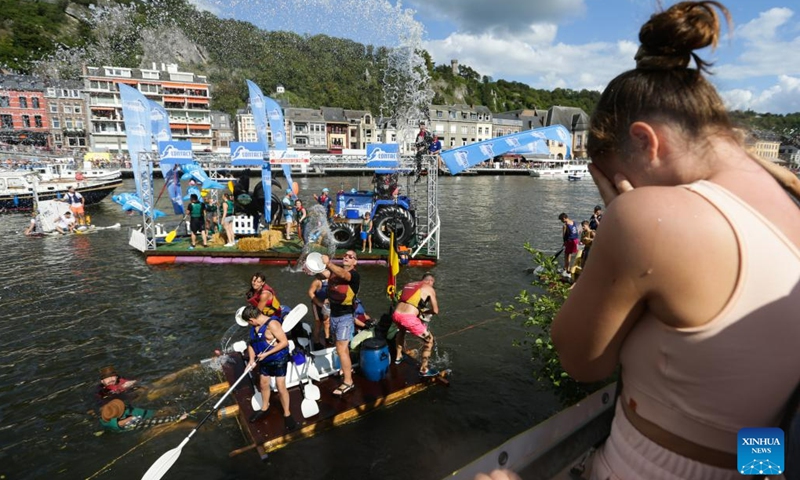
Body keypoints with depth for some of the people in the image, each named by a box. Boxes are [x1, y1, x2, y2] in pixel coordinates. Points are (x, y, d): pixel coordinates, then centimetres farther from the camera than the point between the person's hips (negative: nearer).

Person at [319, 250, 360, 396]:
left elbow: (343, 275, -36)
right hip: (333, 314, 7)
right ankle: (348, 367, 43)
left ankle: (348, 382, 5)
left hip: (346, 316, -7)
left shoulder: (354, 275, -16)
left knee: (341, 349, -6)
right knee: (342, 345, 22)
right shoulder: (335, 270, 4)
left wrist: (328, 263, -52)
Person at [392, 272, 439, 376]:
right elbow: (435, 311, 8)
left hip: (396, 315, 6)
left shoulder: (408, 284, 23)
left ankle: (398, 357, 53)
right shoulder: (429, 289, 8)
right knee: (429, 340, 15)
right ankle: (423, 369, 21)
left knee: (401, 330, 41)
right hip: (409, 318, -6)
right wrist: (423, 311, 25)